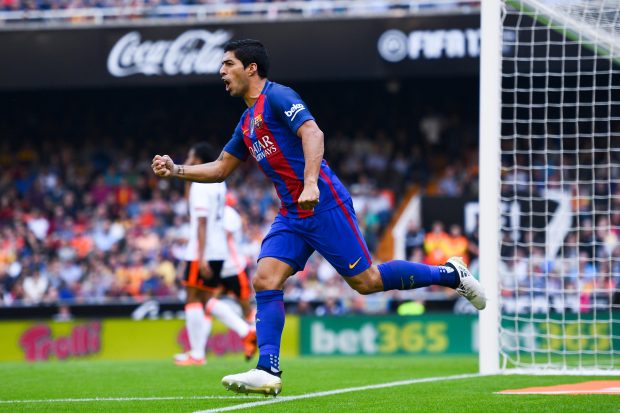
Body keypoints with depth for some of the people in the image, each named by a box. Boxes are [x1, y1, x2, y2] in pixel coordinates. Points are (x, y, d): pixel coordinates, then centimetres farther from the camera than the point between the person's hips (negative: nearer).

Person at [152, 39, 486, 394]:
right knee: (265, 280, -8)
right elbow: (221, 169, 28)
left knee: (365, 281, -5)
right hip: (292, 215, 8)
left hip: (324, 205, -8)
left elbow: (313, 133, -22)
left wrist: (310, 183, -34)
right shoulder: (247, 122, 19)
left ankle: (451, 274, 11)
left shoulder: (277, 97, -8)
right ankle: (267, 371, -13)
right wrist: (175, 170, 15)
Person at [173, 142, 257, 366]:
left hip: (202, 251, -8)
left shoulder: (199, 186, -12)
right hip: (219, 250, 8)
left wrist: (201, 257, -21)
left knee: (193, 299, -1)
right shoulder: (218, 183, 13)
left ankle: (196, 354, -1)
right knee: (207, 299, 14)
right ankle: (247, 331, 2)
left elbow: (202, 223, -18)